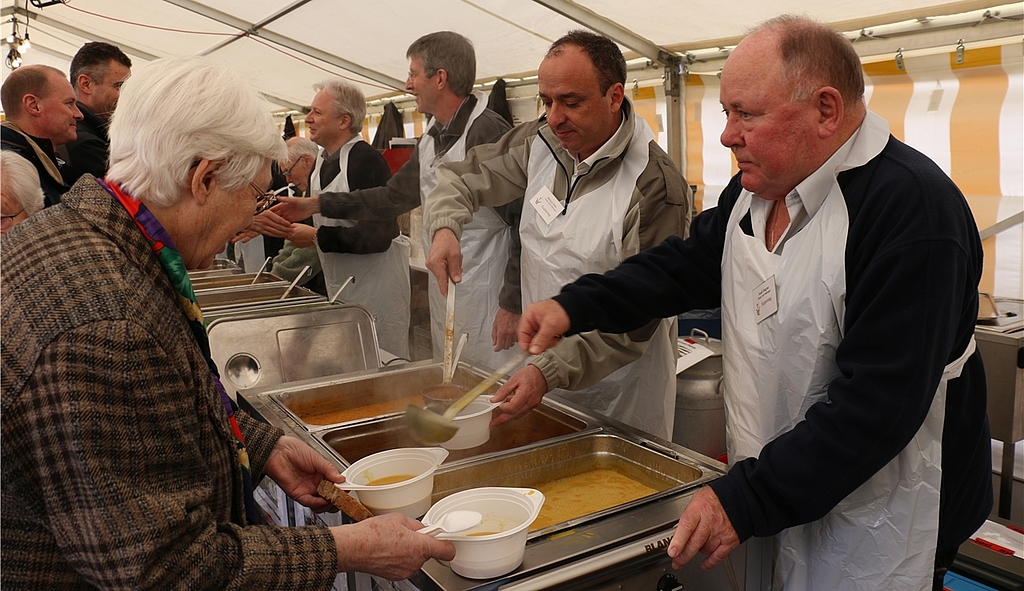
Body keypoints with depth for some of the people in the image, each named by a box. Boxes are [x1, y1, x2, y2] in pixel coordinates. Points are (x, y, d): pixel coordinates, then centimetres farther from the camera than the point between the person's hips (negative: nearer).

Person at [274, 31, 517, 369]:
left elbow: (524, 222, -20)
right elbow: (394, 196, 21)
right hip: (443, 291, 9)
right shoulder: (432, 139, 12)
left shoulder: (487, 132, -17)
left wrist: (512, 304, -19)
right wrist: (316, 205, 18)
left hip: (486, 297, -9)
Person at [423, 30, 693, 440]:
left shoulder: (656, 186, -23)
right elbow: (460, 180, 9)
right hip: (540, 363, 6)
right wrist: (445, 227, -14)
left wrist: (550, 373, -32)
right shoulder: (540, 144, -4)